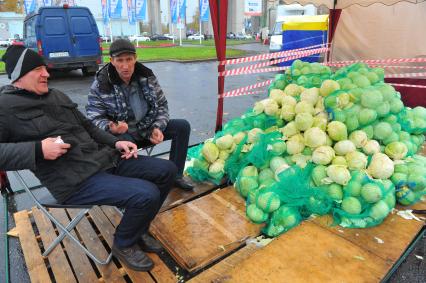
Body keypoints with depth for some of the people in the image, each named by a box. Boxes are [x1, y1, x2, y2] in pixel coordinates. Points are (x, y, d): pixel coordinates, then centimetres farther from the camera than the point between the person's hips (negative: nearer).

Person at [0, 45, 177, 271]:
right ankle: (124, 244, 7)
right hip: (75, 181, -8)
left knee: (167, 170, 4)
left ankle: (137, 229, 21)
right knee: (147, 194, -27)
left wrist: (115, 143, 6)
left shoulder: (56, 95, 19)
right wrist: (37, 149, -22)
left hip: (105, 159, 9)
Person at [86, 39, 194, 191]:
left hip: (148, 128, 4)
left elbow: (162, 105, 1)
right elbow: (95, 118, -11)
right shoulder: (100, 85, -13)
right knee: (124, 142, -40)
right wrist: (110, 127, -34)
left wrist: (157, 128, -16)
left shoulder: (147, 76, -5)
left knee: (183, 126, -11)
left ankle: (176, 174, 1)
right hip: (122, 133, -3)